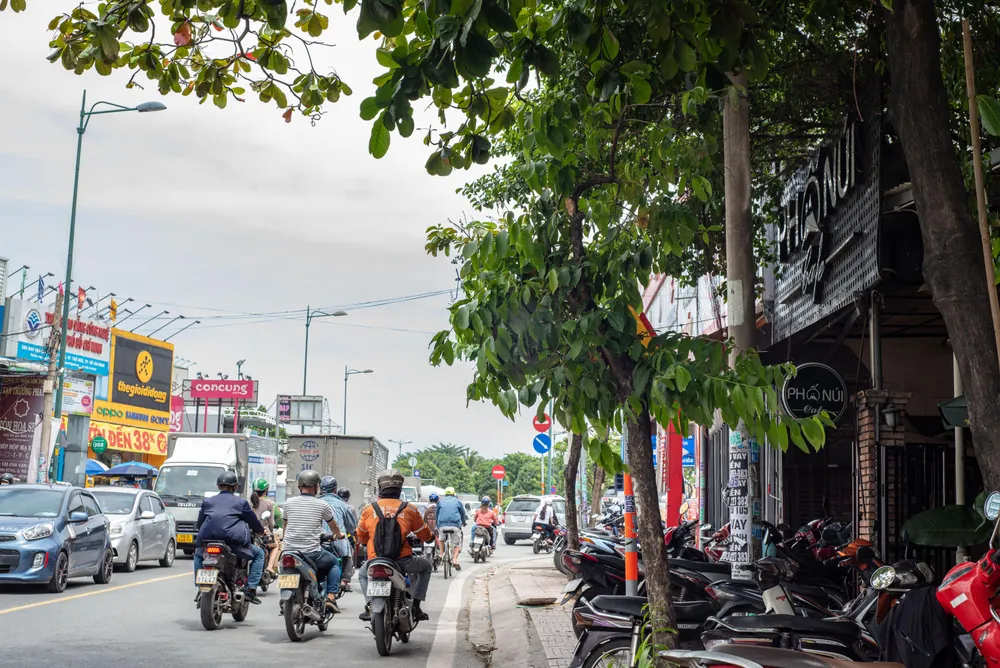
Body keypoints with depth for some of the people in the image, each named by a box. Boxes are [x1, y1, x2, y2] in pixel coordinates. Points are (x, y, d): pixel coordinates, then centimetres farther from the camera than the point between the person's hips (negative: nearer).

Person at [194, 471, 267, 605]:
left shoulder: (207, 501, 17)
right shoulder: (241, 502, 8)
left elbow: (199, 524, 22)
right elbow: (253, 522, 16)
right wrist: (261, 530, 38)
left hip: (208, 539, 3)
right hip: (234, 542, -3)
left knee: (198, 554, 36)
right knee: (259, 554, 16)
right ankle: (251, 589, 1)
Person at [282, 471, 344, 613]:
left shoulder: (289, 503, 5)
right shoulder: (321, 505, -2)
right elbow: (334, 526, 15)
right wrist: (338, 535, 39)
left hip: (288, 551, 3)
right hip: (312, 552, -3)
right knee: (335, 563, 22)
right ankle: (331, 597, 7)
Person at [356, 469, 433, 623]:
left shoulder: (370, 509, 5)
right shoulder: (409, 509, 2)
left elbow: (361, 538, 16)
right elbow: (424, 534, 13)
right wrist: (429, 538, 38)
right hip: (402, 561, -1)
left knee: (362, 574, 35)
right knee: (426, 566, 28)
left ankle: (370, 605, 10)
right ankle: (416, 606, 17)